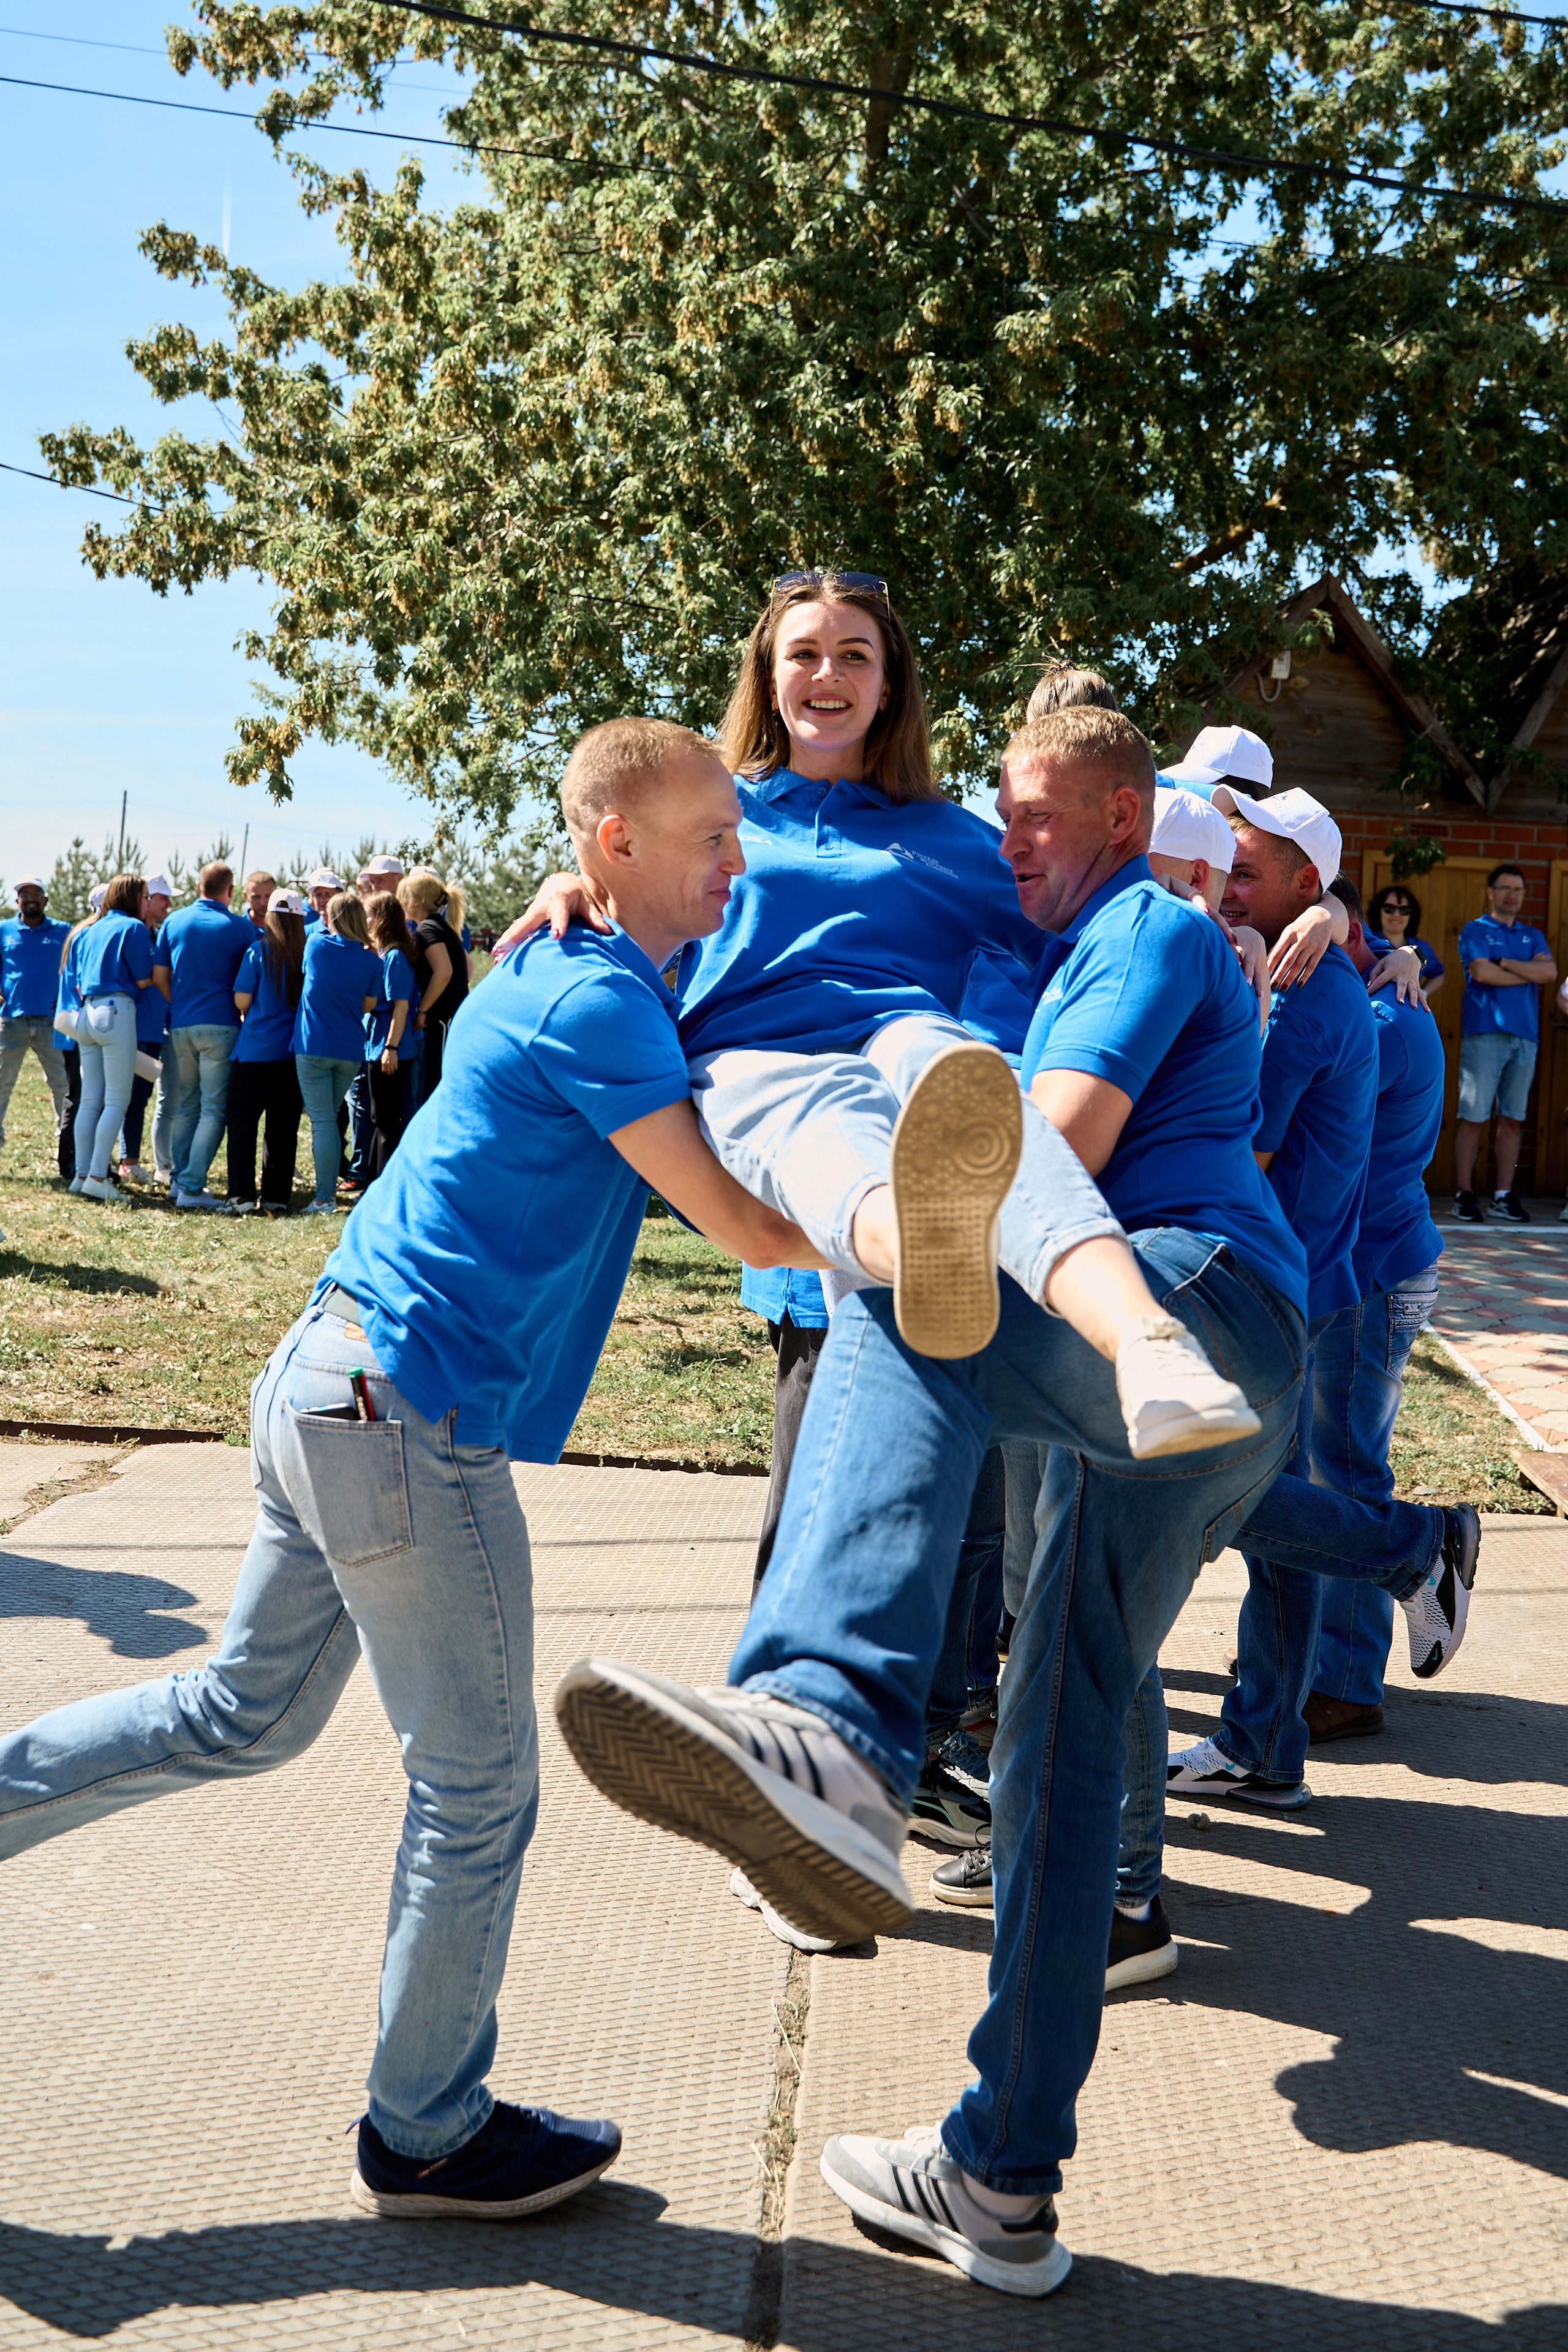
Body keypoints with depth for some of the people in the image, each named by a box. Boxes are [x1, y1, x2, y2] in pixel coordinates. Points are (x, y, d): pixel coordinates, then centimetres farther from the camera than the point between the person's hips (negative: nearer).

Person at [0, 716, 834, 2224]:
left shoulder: (551, 974, 13)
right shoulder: (600, 1004, -16)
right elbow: (745, 1231, -16)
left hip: (328, 1380, 9)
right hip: (412, 1418, -9)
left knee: (245, 1716, 23)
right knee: (477, 1791, 6)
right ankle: (427, 2139, 21)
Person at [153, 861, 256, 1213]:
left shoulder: (174, 922, 8)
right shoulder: (239, 927, -3)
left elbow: (159, 976, 8)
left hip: (180, 1025, 4)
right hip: (220, 1024, -4)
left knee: (186, 1104, 15)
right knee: (214, 1108, -3)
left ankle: (179, 1178, 15)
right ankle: (191, 1186, -9)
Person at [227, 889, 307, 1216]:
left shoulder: (259, 950, -9)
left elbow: (241, 1001, -7)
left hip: (255, 1052, -2)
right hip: (292, 1052, 3)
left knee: (242, 1123, 5)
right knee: (283, 1127, 9)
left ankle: (243, 1197, -1)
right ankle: (277, 1198, 11)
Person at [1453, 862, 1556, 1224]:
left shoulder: (1533, 936, 19)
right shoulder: (1475, 931, 6)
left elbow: (1550, 972, 0)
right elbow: (1482, 972, -11)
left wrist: (1504, 962, -6)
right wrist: (1530, 973, -1)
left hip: (1524, 1035, 4)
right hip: (1484, 1032, -4)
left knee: (1513, 1118, 4)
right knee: (1473, 1116, -6)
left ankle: (1504, 1195, 8)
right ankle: (1465, 1195, -2)